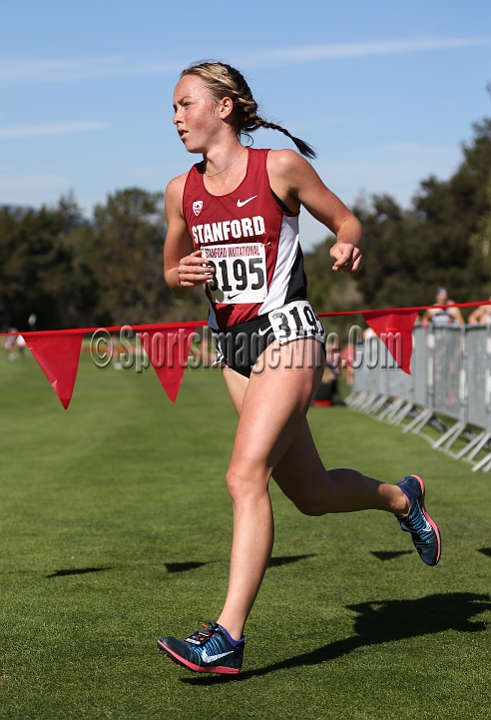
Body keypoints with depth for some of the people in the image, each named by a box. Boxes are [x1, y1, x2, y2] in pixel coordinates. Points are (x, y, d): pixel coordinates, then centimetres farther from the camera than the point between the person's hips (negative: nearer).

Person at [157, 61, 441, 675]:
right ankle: (401, 498, 43)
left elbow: (344, 220, 5)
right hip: (233, 345, 6)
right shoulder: (181, 192, 7)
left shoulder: (280, 166, -6)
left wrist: (348, 246, -18)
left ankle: (228, 636, -17)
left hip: (286, 334, -6)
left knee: (245, 475, -19)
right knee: (311, 494, 13)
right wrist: (183, 276, -4)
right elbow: (172, 272, 19)